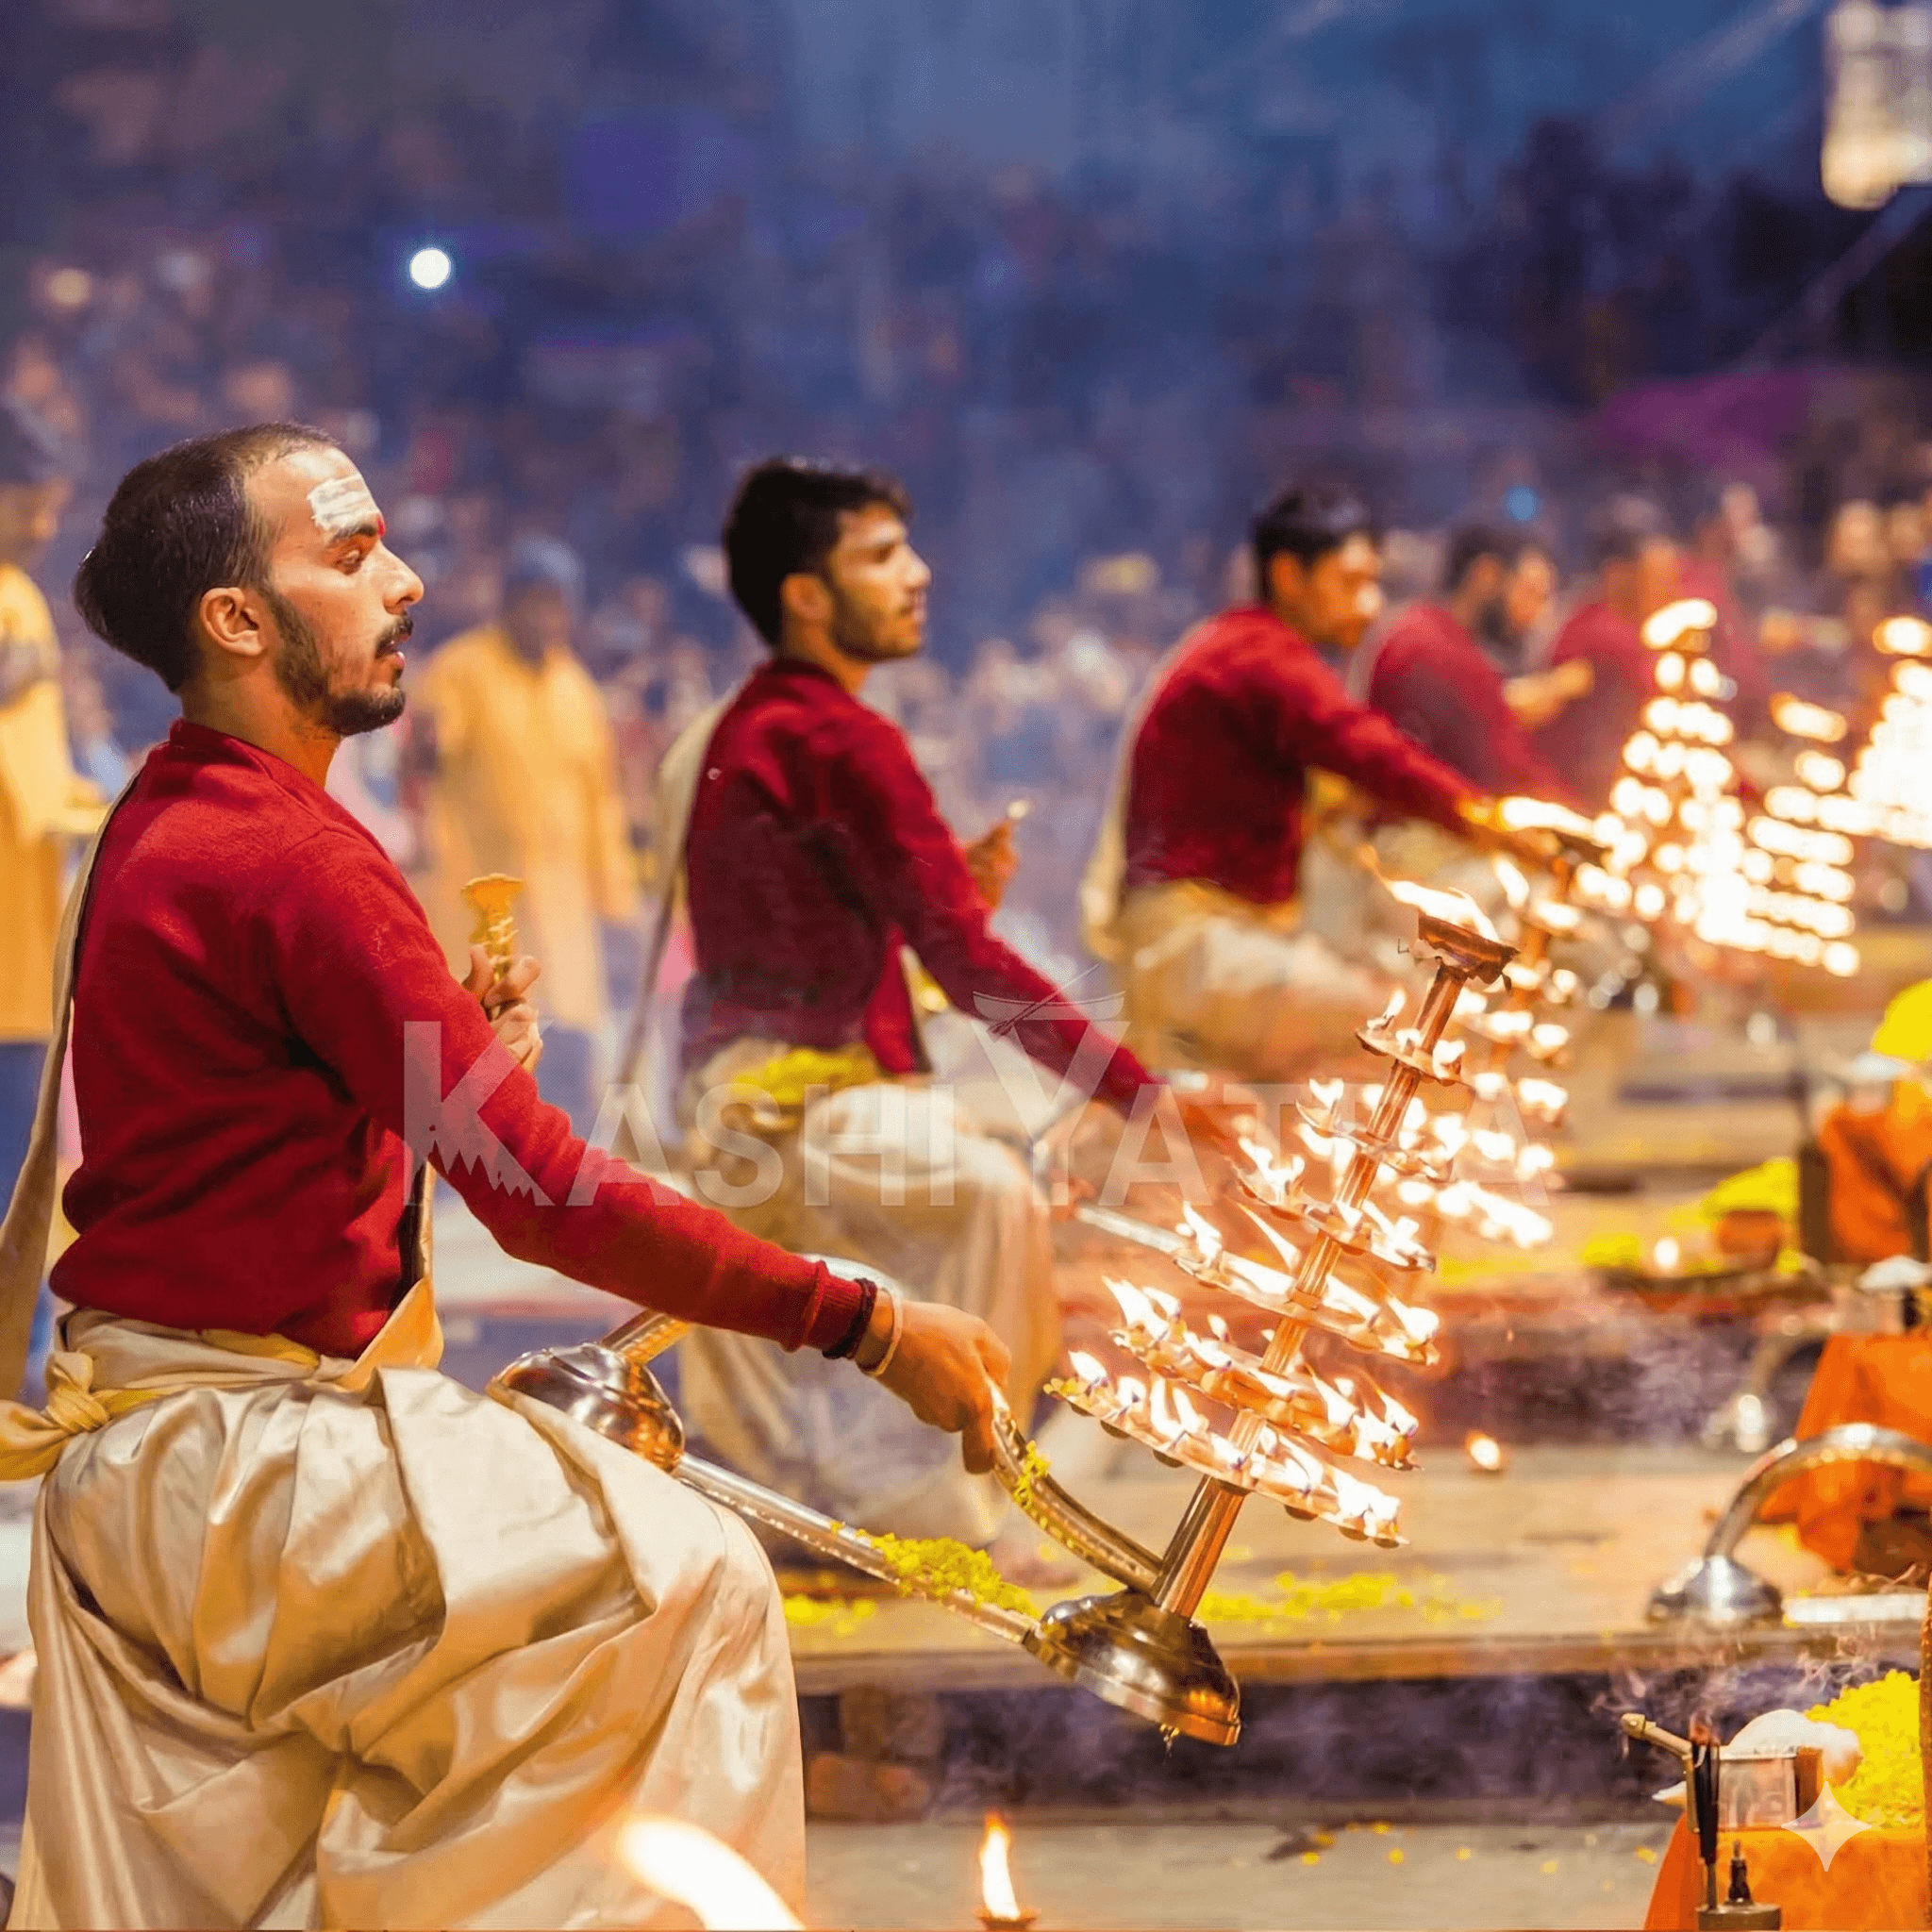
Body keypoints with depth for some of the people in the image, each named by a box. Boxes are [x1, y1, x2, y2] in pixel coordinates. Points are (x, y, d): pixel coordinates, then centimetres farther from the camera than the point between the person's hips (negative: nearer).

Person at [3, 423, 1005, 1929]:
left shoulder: (157, 829, 14)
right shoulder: (295, 858, -20)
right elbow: (541, 1195, -23)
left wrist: (457, 1053, 5)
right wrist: (865, 1326, -20)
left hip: (131, 1468, 11)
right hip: (242, 1458, -11)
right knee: (688, 1585, -14)